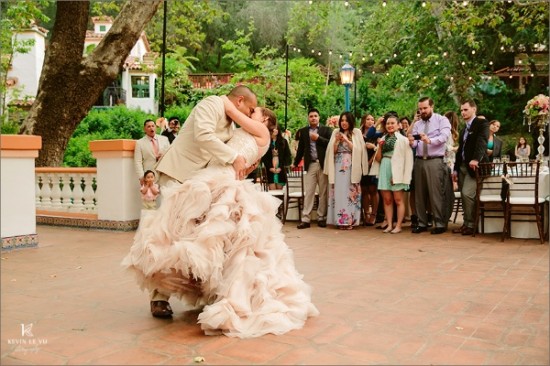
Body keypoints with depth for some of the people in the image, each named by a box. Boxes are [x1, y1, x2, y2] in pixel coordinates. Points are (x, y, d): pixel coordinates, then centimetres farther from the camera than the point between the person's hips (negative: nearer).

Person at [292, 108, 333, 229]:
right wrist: (295, 163, 16)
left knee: (323, 193, 4)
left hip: (323, 164, -1)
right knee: (308, 192, -2)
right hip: (310, 165, 1)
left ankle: (321, 218, 11)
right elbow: (301, 148, 15)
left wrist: (318, 138, -10)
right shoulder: (303, 131, 11)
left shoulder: (326, 130, 7)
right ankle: (306, 219, -2)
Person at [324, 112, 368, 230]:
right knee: (338, 192, -2)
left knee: (350, 192, -5)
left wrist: (347, 140, -11)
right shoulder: (336, 132, 11)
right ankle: (340, 219, 2)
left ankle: (350, 220, 1)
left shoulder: (357, 132, 5)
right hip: (338, 166, 2)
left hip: (351, 167, -2)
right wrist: (336, 141, -8)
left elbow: (358, 150, -4)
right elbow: (332, 151, 8)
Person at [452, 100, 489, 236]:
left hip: (474, 166, -8)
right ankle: (466, 223, 12)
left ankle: (471, 225, -4)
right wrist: (456, 168, 17)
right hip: (462, 166, 8)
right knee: (464, 196, 6)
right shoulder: (464, 129, 22)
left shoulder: (482, 123, -3)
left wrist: (476, 159, -35)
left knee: (467, 194, -15)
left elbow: (482, 141, -20)